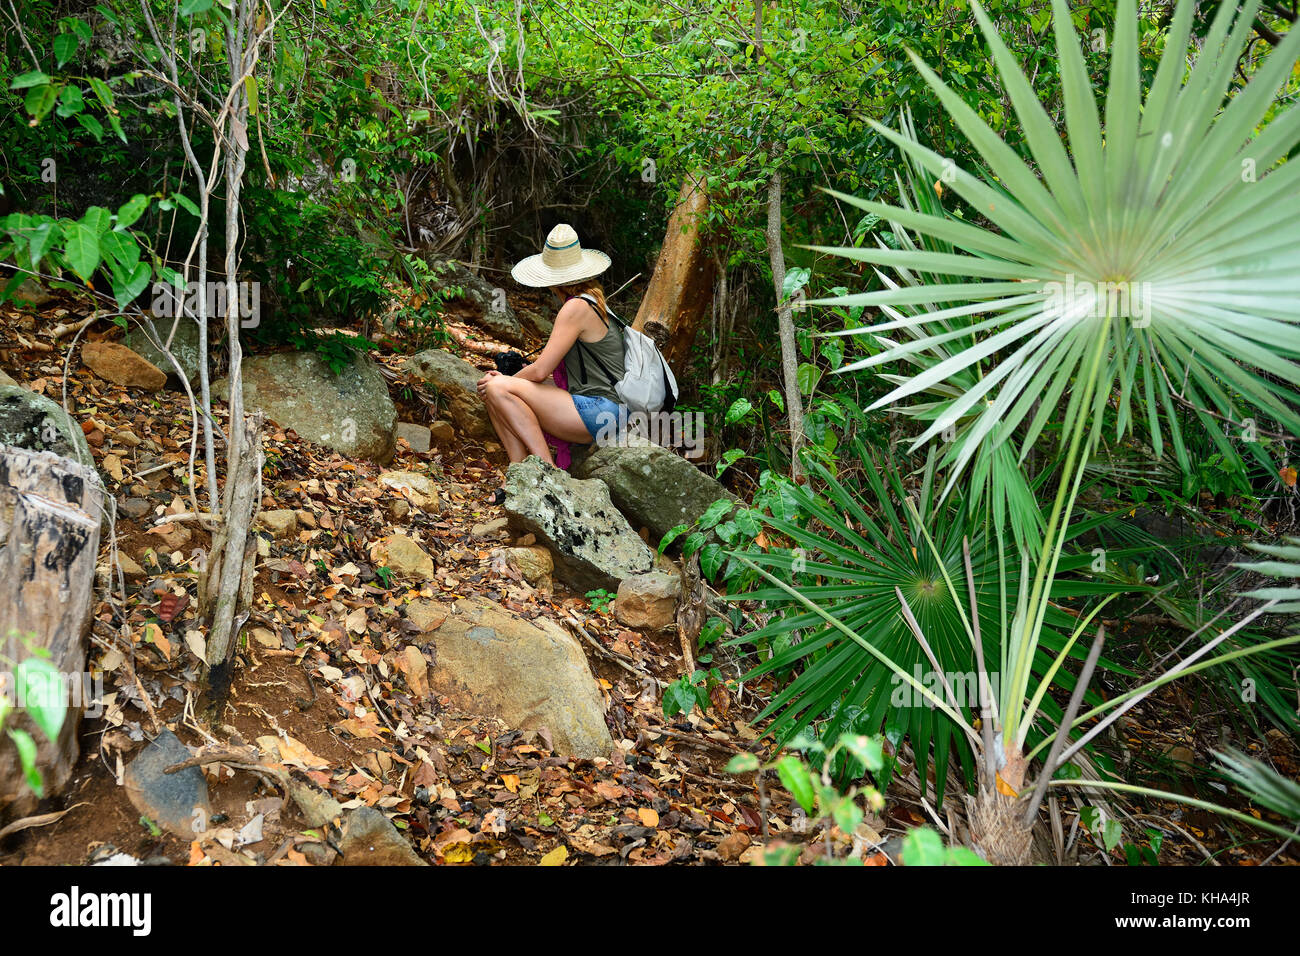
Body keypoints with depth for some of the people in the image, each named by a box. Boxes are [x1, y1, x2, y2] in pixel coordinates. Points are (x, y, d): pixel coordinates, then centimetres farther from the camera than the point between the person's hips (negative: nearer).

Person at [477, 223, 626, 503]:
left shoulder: (577, 307, -14)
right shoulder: (591, 300, 15)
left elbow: (540, 371, -15)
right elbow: (553, 371, 19)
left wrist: (505, 382, 2)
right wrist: (509, 379, 10)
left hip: (600, 413, -10)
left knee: (498, 389, -17)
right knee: (492, 393, 4)